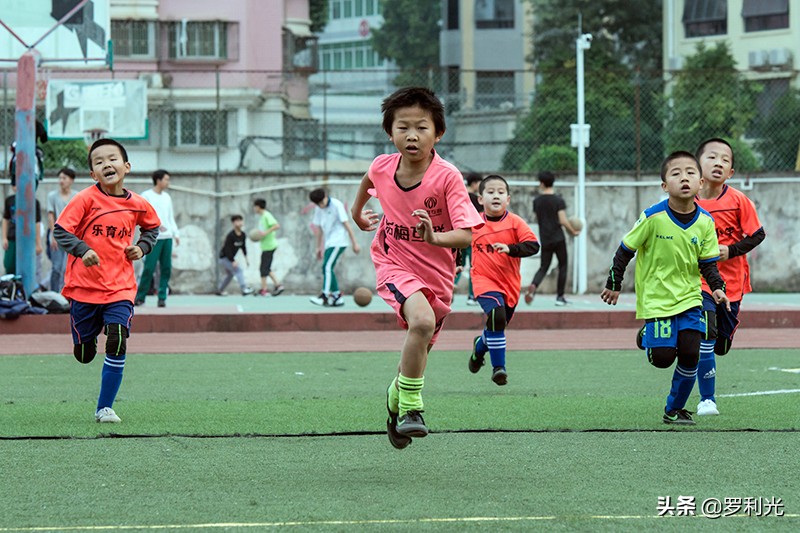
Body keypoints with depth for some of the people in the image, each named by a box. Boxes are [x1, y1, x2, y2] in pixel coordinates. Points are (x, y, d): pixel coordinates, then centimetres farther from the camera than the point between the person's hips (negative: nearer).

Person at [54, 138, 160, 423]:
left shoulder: (138, 205, 2)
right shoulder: (86, 199, -9)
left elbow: (152, 227, 23)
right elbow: (60, 230, -12)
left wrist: (142, 246, 5)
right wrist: (82, 250, -27)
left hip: (120, 288, 1)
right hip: (84, 286, -1)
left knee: (117, 344, -18)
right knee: (84, 355, 7)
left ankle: (105, 408, -4)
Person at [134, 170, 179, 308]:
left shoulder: (167, 197, 18)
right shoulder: (146, 196, -1)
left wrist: (176, 234, 13)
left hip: (167, 238, 6)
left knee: (166, 268, 1)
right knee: (149, 267, -8)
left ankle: (162, 298, 4)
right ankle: (140, 297, 1)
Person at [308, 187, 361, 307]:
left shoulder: (336, 205, -12)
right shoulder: (319, 210, 9)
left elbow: (346, 224, -12)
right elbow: (319, 229, 18)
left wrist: (354, 243, -12)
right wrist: (319, 247, 18)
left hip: (338, 242, -8)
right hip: (329, 243, 8)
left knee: (327, 267, -19)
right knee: (327, 269, 5)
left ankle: (324, 296, -24)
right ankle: (337, 297, 11)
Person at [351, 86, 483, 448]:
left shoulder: (447, 177, -20)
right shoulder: (381, 167, -11)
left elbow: (467, 234, -27)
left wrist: (436, 238, -45)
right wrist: (357, 210, 32)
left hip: (436, 274, 1)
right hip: (394, 265, -1)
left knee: (417, 352, 14)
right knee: (422, 320, -31)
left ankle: (396, 398, 46)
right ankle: (410, 407, -20)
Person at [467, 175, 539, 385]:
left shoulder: (515, 223, -7)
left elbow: (533, 245, -17)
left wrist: (510, 248, -30)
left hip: (510, 283, 2)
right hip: (484, 281, -2)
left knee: (498, 325, 15)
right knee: (496, 315, -26)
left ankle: (480, 346, 51)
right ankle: (498, 367, -18)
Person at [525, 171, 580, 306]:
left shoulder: (537, 201, 4)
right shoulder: (558, 200, -9)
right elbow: (563, 220, -14)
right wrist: (573, 231, -1)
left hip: (544, 239, 3)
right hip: (558, 238, -3)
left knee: (543, 267, 8)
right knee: (562, 266, 11)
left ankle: (533, 285, -23)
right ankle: (560, 297, 9)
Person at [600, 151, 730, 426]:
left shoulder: (705, 222, -5)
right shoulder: (653, 217, -16)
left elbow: (707, 263, 4)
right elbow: (625, 250, -4)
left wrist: (717, 288, -13)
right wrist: (614, 284, 2)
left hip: (689, 297, 3)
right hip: (656, 297, -3)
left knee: (690, 354, -8)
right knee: (662, 357, -10)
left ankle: (674, 409, 12)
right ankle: (647, 335, 27)